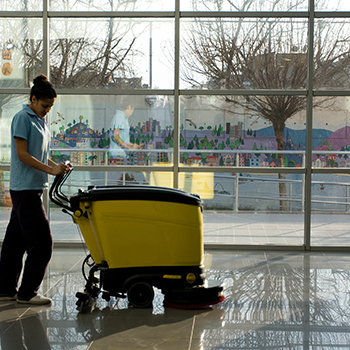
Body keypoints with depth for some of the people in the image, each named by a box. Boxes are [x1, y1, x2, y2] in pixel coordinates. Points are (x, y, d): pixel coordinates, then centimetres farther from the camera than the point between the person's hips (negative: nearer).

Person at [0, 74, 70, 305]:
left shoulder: (40, 120, 17)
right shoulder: (23, 118, -10)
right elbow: (22, 155, -16)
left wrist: (56, 166, 4)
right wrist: (50, 169, -18)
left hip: (32, 188, 9)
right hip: (25, 188, -9)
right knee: (42, 242, -7)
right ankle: (27, 292, 2)